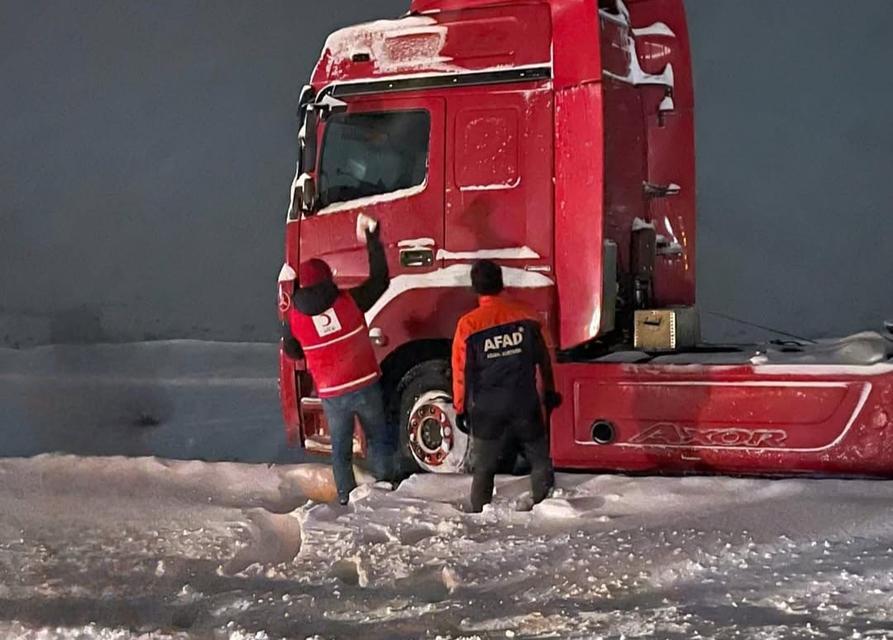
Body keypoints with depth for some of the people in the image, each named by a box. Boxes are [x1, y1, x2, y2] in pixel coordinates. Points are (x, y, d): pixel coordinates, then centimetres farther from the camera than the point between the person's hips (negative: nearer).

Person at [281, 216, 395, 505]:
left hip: (331, 394, 1)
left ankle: (346, 497, 22)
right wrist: (373, 240, 3)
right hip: (365, 385, -1)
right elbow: (380, 279, -2)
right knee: (378, 437, 19)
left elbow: (292, 352, 7)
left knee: (340, 446, 16)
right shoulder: (349, 301, -15)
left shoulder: (293, 318, -10)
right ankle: (385, 483, 21)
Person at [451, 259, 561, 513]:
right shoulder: (525, 316, -3)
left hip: (487, 409, -1)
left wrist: (460, 407, 8)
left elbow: (461, 370, -4)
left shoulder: (468, 324, -10)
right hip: (525, 404, 1)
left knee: (484, 467, 9)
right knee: (540, 461, 14)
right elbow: (543, 359, 7)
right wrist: (550, 392, 21)